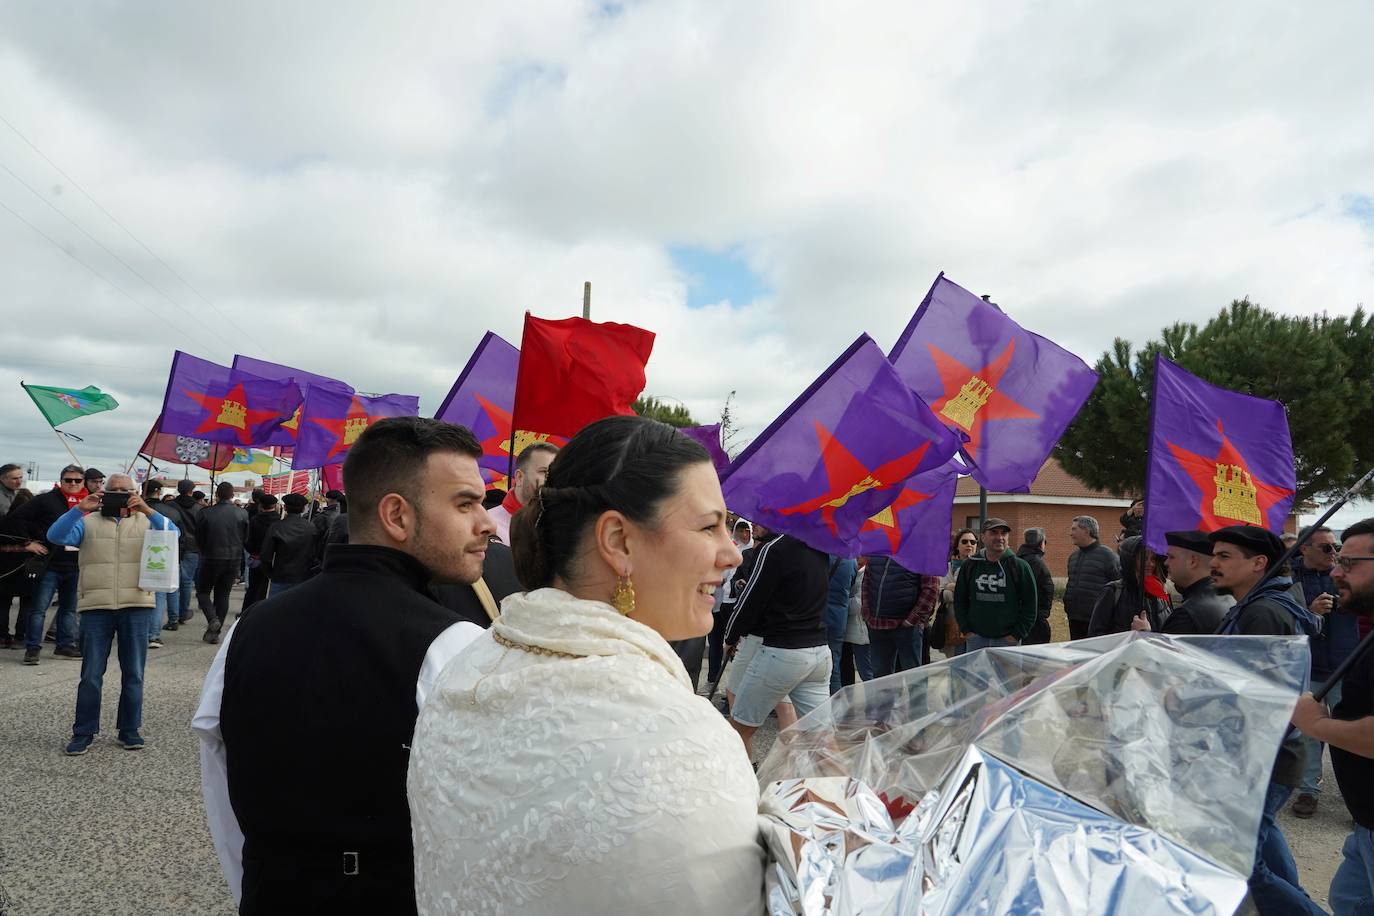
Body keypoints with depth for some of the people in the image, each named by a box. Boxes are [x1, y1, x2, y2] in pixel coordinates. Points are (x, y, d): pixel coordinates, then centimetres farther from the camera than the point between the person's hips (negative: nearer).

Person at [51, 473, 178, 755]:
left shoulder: (146, 522, 10)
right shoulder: (88, 522, 10)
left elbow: (173, 534, -7)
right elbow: (55, 536, -4)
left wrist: (147, 510, -19)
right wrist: (79, 508, -17)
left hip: (137, 607, 0)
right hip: (96, 607, 0)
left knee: (133, 673, 7)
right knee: (91, 674, 3)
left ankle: (129, 729, 17)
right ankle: (84, 732, 14)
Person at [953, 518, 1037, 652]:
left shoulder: (1019, 566, -2)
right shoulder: (970, 565, 5)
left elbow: (1029, 605, -1)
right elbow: (959, 601, 11)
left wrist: (1017, 635, -6)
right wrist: (966, 630, 2)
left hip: (1008, 640, -2)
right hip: (976, 638, 2)